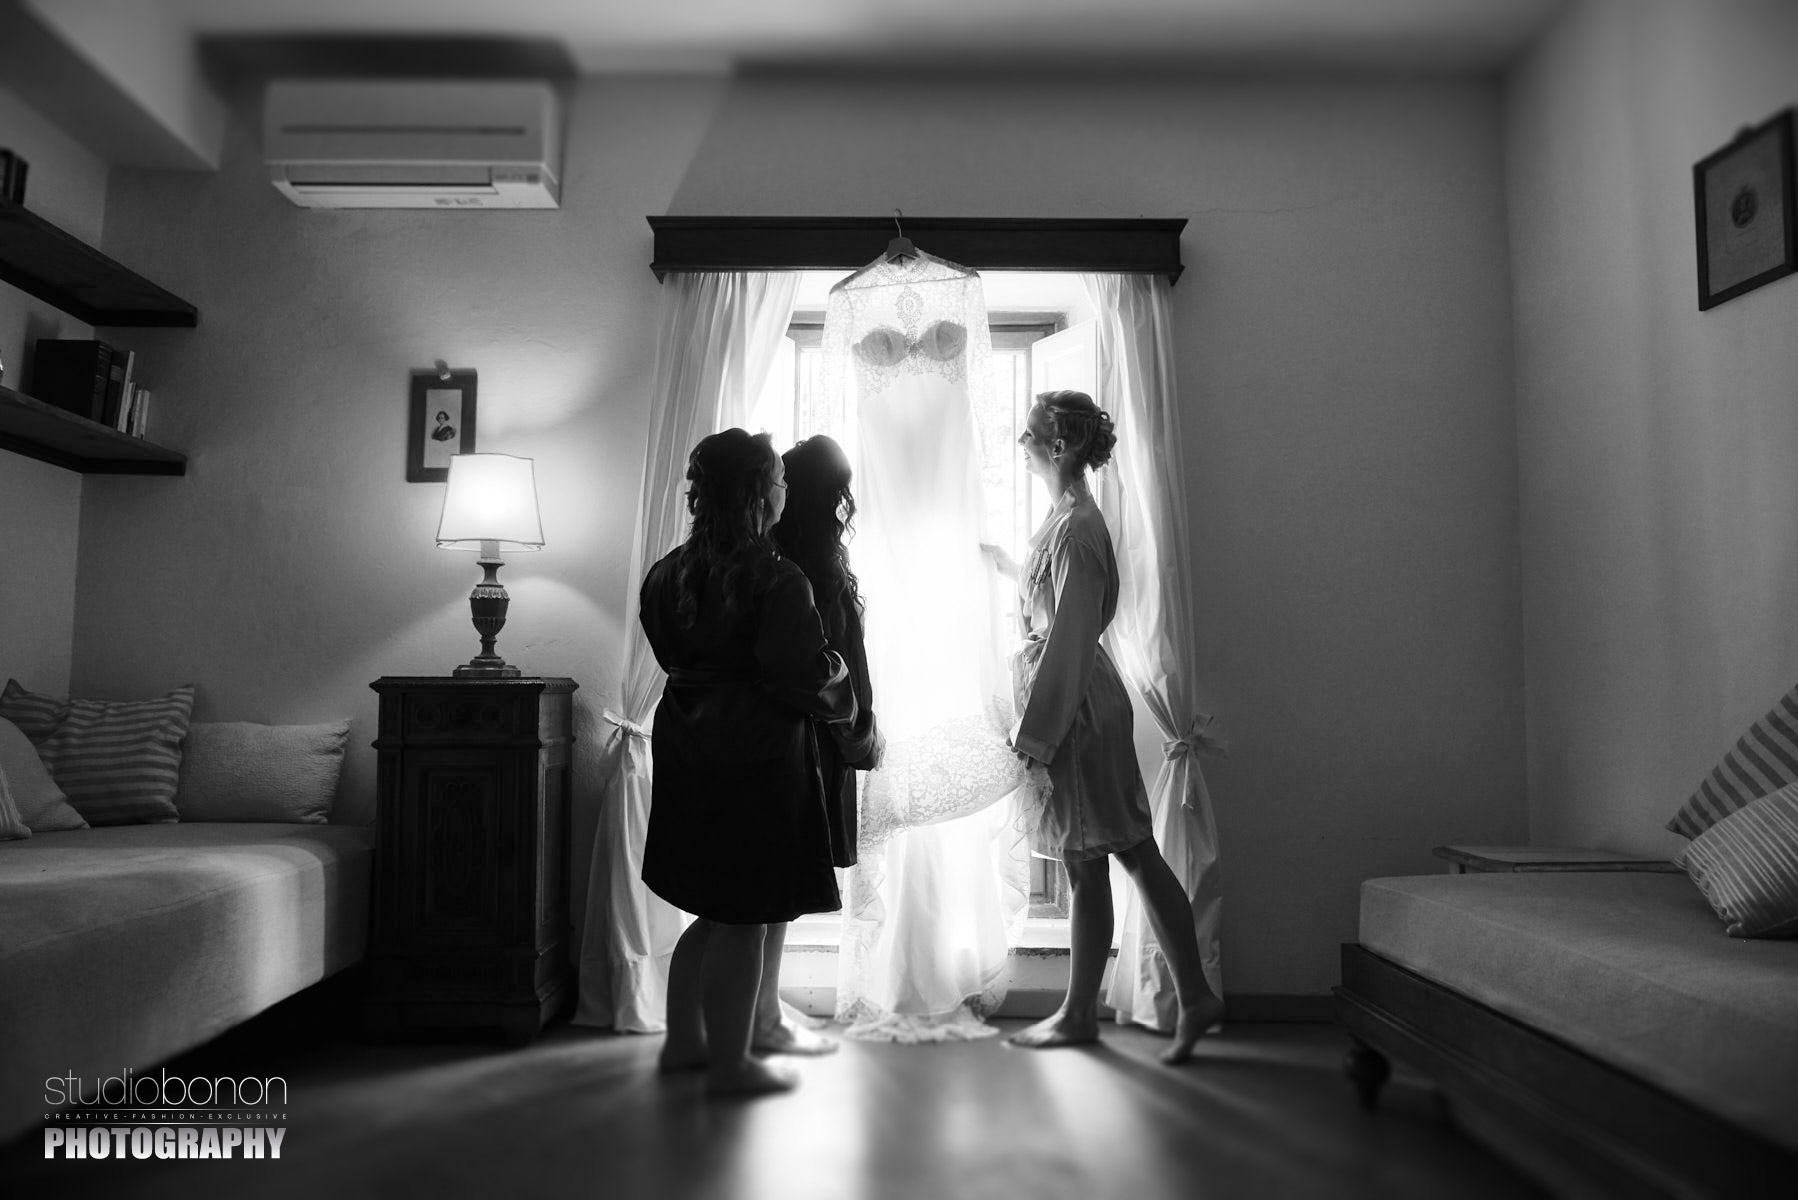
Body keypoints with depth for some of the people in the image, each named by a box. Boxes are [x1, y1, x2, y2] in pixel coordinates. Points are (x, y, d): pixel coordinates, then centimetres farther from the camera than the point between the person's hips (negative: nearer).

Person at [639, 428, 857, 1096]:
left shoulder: (670, 572, 4)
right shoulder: (779, 582, -18)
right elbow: (802, 678, -17)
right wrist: (837, 688, 2)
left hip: (687, 750, 8)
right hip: (757, 758, -7)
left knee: (713, 910, 21)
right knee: (744, 922, 4)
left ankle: (683, 1041, 31)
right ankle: (729, 1064, 15)